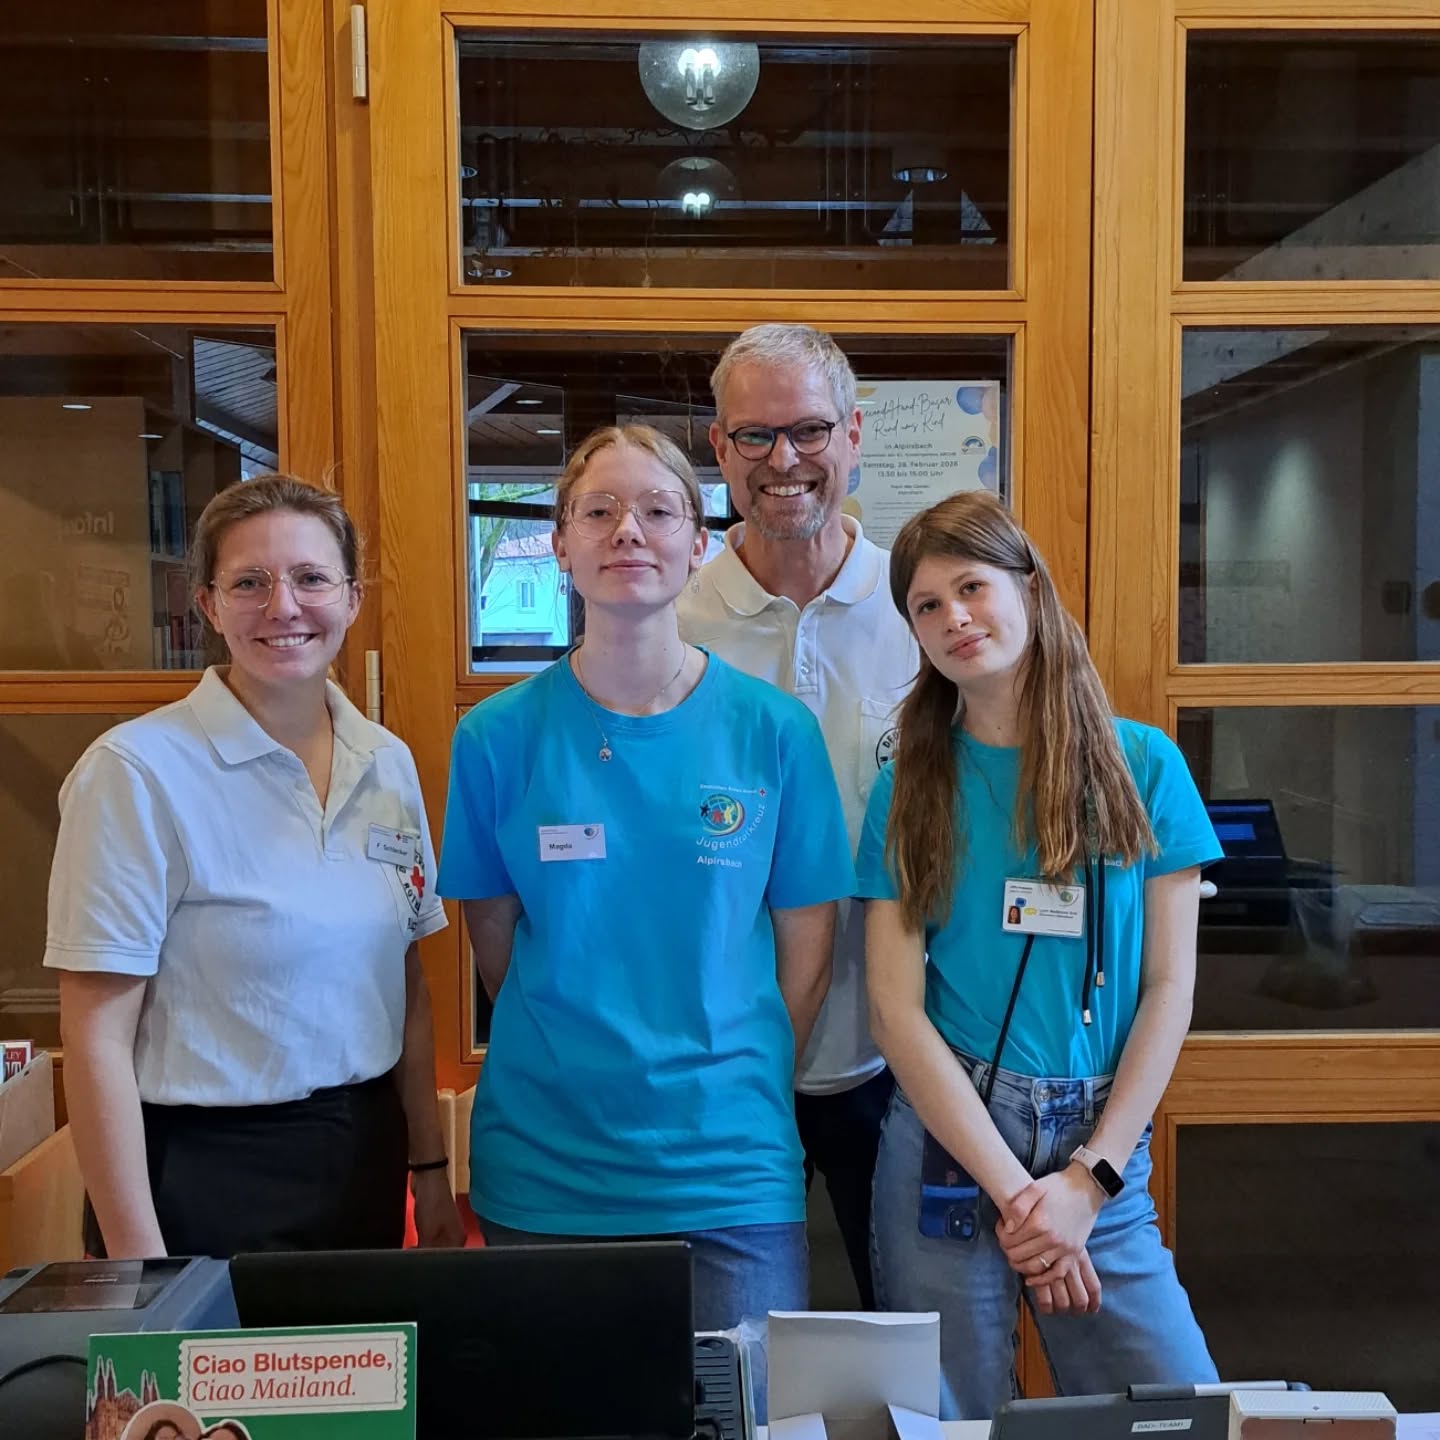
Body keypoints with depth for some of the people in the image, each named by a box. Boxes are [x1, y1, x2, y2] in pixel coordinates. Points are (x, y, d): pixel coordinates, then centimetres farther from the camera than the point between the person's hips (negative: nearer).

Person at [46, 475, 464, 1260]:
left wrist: (430, 1165, 10)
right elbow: (97, 1037, -14)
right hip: (202, 1175, -5)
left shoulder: (389, 763, 2)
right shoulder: (139, 770, -15)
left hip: (366, 1158, 5)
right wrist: (136, 1256, -13)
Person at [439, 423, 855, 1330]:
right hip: (542, 1174, 0)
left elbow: (807, 944, 3)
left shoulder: (773, 730, -3)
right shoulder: (498, 736, -3)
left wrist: (739, 1087, 2)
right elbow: (493, 936, 5)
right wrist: (575, 1061, 5)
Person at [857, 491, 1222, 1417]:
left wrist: (1089, 1177, -7)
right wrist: (1013, 1190, -12)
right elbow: (896, 1009, -5)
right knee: (954, 1420, 8)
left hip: (1102, 1148, 1)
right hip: (945, 1143, 0)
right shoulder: (909, 789, 1)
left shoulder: (1143, 764, 3)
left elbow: (1169, 987, 1)